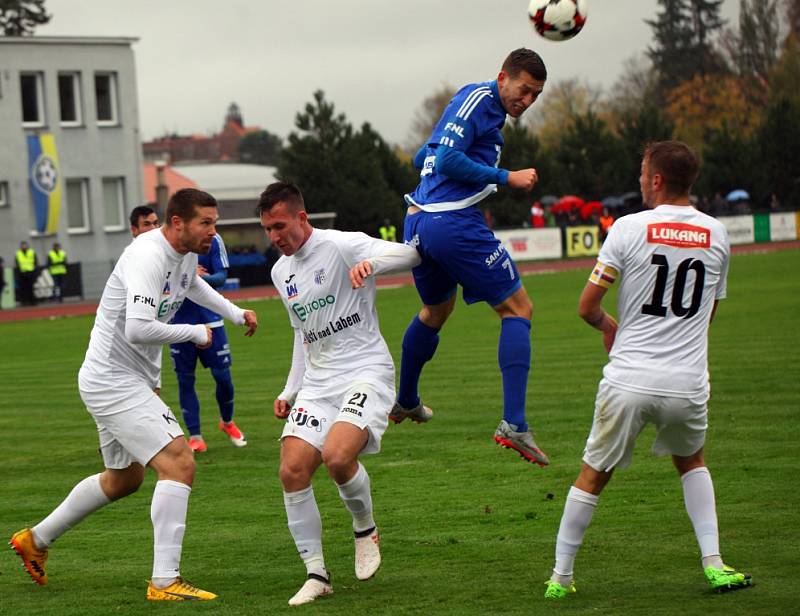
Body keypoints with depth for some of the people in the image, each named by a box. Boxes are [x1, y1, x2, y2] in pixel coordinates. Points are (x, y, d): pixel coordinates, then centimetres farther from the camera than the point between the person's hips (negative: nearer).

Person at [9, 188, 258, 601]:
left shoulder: (187, 253, 7)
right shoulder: (148, 257, -23)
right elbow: (139, 329, -33)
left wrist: (235, 313, 27)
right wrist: (196, 333, -20)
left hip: (132, 381, 11)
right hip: (112, 379, -11)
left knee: (123, 479, 24)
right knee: (179, 463, -19)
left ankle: (35, 540, 38)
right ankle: (165, 581, -19)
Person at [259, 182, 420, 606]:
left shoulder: (341, 246, -8)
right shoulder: (281, 272, 16)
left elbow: (410, 255, -17)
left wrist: (372, 262, -37)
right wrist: (290, 391, 20)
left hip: (366, 371, -7)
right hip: (318, 380, 7)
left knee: (337, 456, -29)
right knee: (292, 470, -10)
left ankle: (366, 530, 2)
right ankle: (316, 575, 1)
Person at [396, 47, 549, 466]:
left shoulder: (485, 105, 21)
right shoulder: (479, 98, -8)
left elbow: (423, 158, 27)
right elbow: (448, 158, -19)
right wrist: (506, 177, -15)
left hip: (418, 223, 10)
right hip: (454, 223, -10)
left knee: (436, 311, 31)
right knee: (517, 309, -4)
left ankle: (405, 403, 48)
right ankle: (513, 424, -13)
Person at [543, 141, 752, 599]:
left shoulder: (630, 228, -6)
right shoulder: (717, 235, 6)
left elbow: (587, 307, -4)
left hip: (629, 381, -3)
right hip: (688, 384, 3)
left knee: (593, 476, 12)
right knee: (691, 461, 28)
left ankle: (560, 578, 16)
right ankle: (714, 564, 17)